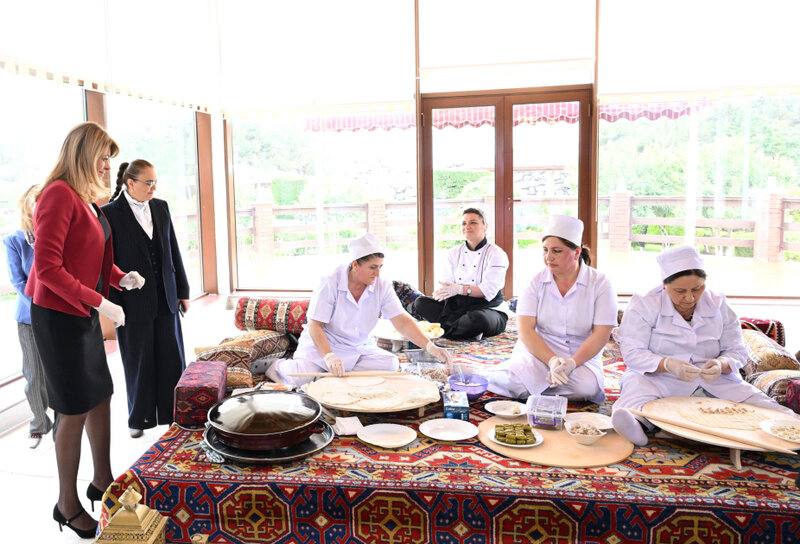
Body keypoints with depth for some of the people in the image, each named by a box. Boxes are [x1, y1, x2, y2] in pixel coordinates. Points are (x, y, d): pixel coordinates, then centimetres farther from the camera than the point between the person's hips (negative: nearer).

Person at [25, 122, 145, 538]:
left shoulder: (87, 199, 11)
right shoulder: (59, 195, -17)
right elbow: (47, 268, -22)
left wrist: (121, 277, 3)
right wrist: (99, 302, -22)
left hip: (84, 314, 9)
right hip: (59, 316, -9)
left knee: (100, 397, 16)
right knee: (74, 410, 0)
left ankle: (102, 482, 32)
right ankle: (68, 505, 18)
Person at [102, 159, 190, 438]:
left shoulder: (160, 207, 6)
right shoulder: (111, 213, -9)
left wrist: (182, 290, 8)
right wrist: (113, 305, -12)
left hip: (165, 298, 5)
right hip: (134, 302, -4)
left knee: (172, 358, 9)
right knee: (138, 363, 9)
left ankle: (173, 413, 23)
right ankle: (139, 419, 26)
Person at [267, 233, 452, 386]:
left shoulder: (382, 286, -8)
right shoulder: (330, 283, -19)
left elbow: (402, 321, -12)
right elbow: (315, 326, -19)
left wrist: (430, 346, -26)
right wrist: (329, 356, -35)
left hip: (361, 348, 4)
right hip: (324, 344, -4)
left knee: (391, 363, -21)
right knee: (301, 378, -28)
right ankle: (279, 366, 7)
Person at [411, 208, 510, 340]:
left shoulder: (496, 254, -5)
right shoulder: (455, 252, 13)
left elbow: (489, 290, -16)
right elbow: (447, 283, 4)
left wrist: (460, 289, -29)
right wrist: (442, 292, -21)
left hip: (488, 308, -5)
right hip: (458, 307, 5)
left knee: (478, 318, -41)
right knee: (421, 302, -13)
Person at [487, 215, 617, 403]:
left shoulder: (600, 284, -2)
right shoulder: (537, 282, 1)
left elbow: (601, 334, -8)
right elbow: (525, 330, -7)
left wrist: (572, 363, -23)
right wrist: (552, 361, -22)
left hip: (582, 357, 1)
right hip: (539, 351, -1)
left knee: (588, 387, -31)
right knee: (515, 383, -30)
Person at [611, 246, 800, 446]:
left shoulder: (719, 305, 6)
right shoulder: (644, 305, -5)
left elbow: (736, 351, 6)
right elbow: (632, 352, -11)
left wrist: (721, 365, -19)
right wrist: (668, 365, -29)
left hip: (712, 381, 5)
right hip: (657, 377, -5)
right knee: (637, 385, -37)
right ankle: (634, 421, -63)